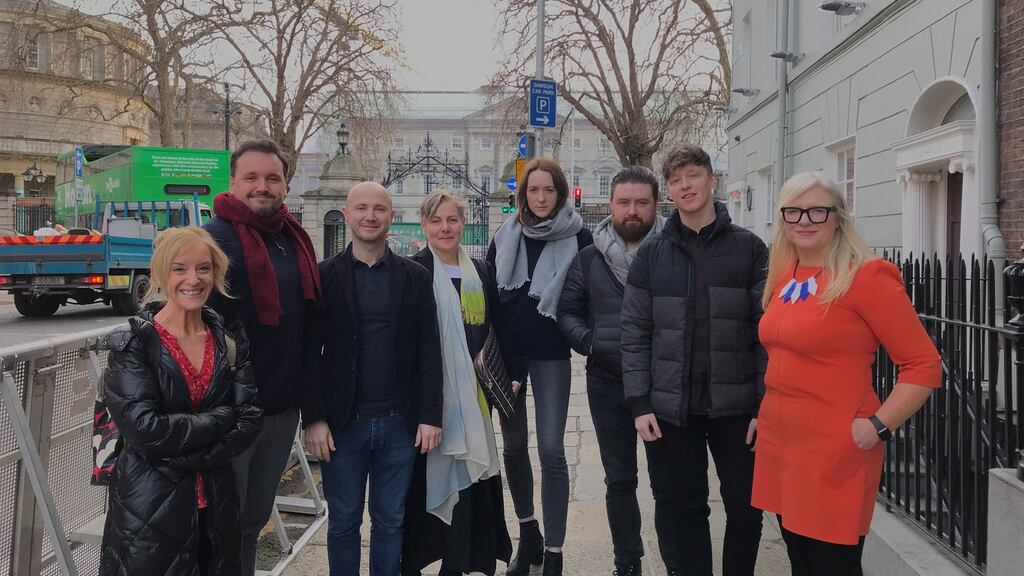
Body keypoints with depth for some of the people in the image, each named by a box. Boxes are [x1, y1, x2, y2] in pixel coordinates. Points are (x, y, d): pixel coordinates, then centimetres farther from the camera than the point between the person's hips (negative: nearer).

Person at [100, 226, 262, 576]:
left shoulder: (230, 340, 3)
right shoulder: (131, 344, -8)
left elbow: (249, 421, -5)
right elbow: (145, 429, -19)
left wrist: (186, 457, -15)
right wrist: (221, 418, -12)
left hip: (217, 504, 4)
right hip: (149, 508, -4)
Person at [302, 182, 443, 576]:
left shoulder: (416, 277, 4)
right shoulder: (324, 275, 0)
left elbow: (428, 353, 2)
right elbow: (310, 354, -2)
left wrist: (430, 417, -3)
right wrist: (314, 420, -7)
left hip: (399, 424, 1)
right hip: (342, 424, -1)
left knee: (390, 521, 13)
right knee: (343, 522, 11)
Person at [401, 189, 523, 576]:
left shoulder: (481, 272, 10)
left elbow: (500, 328, 14)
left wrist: (514, 374, 9)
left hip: (471, 395, 4)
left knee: (466, 478, 9)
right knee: (422, 479, 4)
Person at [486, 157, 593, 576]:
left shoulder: (578, 238, -4)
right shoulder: (505, 236, 6)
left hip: (551, 355, -4)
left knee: (551, 450, -5)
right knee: (513, 445, 12)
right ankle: (528, 534, 30)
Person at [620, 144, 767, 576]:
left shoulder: (749, 248, 1)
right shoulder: (651, 254, 5)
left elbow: (767, 331, -1)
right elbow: (635, 332, 2)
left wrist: (765, 403, -6)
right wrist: (639, 403, -4)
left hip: (735, 405, 0)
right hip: (669, 408, 1)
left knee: (746, 506, 10)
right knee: (679, 509, 9)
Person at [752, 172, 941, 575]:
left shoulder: (865, 277, -13)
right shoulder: (783, 277, 9)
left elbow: (924, 364, -14)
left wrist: (878, 426, -19)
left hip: (835, 451, -7)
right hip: (776, 440, 7)